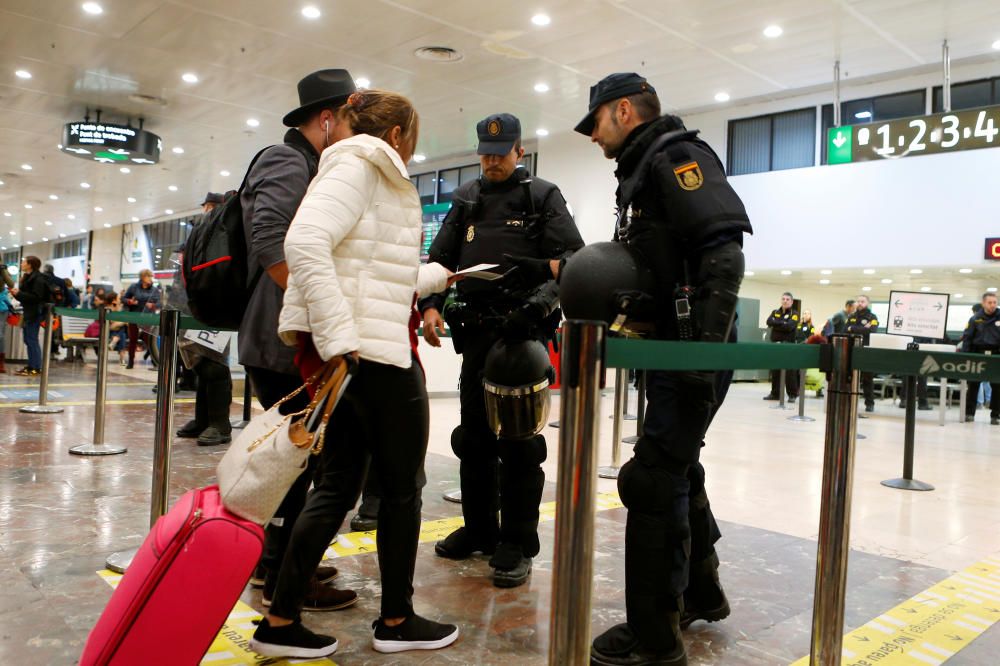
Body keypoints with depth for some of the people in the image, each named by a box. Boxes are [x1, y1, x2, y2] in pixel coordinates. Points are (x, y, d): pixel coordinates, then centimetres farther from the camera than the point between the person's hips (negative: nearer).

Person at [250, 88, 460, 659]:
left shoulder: (370, 175, 22)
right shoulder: (358, 165, -8)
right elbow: (305, 243, -23)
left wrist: (440, 275, 35)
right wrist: (339, 339, -26)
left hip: (357, 350, 10)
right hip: (373, 349, -9)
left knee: (340, 483, 11)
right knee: (403, 484, 5)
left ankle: (281, 622, 17)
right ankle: (397, 620, 20)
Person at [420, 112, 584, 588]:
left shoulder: (543, 196, 6)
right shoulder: (466, 200, 18)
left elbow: (573, 256, -3)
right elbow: (441, 258, 13)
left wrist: (547, 293, -22)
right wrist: (431, 305, -3)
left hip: (525, 330, -5)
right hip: (476, 330, 5)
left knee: (519, 438, -2)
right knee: (474, 434, 11)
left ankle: (517, 545, 8)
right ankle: (479, 529, 26)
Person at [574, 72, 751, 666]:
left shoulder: (675, 155, -9)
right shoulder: (642, 172, 22)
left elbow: (723, 250, -22)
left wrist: (708, 348, -28)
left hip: (694, 351, -10)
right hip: (671, 348, 10)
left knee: (653, 478, -8)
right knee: (678, 469, 19)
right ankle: (702, 593, 37)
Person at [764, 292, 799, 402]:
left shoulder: (794, 314, 2)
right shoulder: (775, 312, 15)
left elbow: (790, 326, -15)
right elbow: (769, 322, -5)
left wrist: (776, 323, -11)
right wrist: (782, 323, -13)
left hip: (788, 345, -4)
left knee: (790, 371, -6)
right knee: (775, 370, 7)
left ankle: (792, 394, 0)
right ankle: (775, 393, 15)